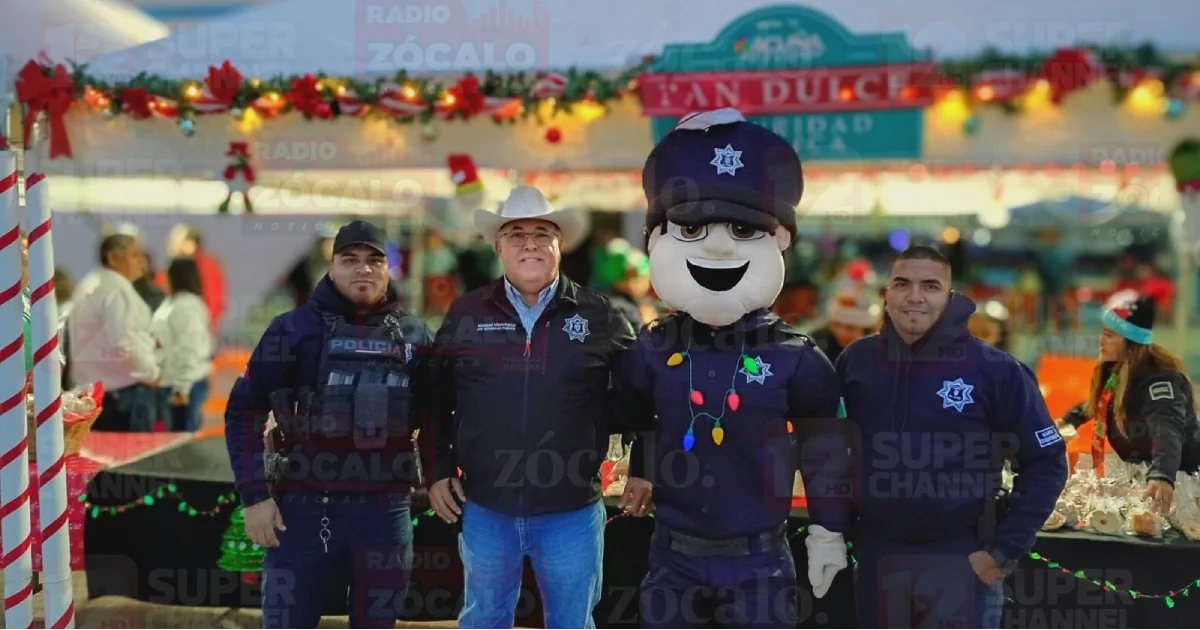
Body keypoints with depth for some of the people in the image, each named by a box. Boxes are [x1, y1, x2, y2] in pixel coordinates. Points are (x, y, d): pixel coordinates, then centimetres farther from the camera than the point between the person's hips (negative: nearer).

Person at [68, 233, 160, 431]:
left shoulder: (88, 285, 14)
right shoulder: (118, 288, -15)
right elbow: (124, 346, -25)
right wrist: (151, 372, -11)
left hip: (92, 389, 9)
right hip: (125, 392, -9)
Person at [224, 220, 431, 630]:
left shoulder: (414, 335, 6)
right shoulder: (294, 329, -1)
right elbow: (244, 411, 1)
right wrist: (254, 495, -5)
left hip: (385, 513, 2)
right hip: (303, 510, -2)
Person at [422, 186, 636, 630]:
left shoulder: (599, 316, -1)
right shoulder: (465, 314, 2)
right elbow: (435, 399, 10)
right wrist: (439, 471, 6)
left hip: (572, 512, -1)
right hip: (484, 509, 1)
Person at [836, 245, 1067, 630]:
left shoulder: (993, 369, -10)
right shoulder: (855, 361, -1)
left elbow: (1046, 463, -6)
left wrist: (1005, 549, -9)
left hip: (962, 560, -3)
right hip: (876, 557, 3)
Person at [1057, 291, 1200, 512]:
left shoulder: (1158, 378, -31)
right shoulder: (1115, 369, -4)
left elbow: (1168, 428, -51)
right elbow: (1098, 404, 21)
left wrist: (1162, 476, -68)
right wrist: (1067, 421, 12)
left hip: (1175, 480, -8)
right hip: (1136, 474, 9)